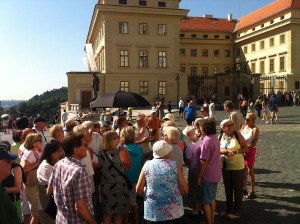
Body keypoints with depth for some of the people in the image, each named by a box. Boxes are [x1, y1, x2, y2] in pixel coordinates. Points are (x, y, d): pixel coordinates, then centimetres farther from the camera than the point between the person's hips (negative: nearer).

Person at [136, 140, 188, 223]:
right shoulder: (174, 165, -7)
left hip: (152, 213, 1)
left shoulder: (147, 165, -4)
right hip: (174, 212, 0)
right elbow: (185, 190, -5)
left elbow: (139, 190, -2)